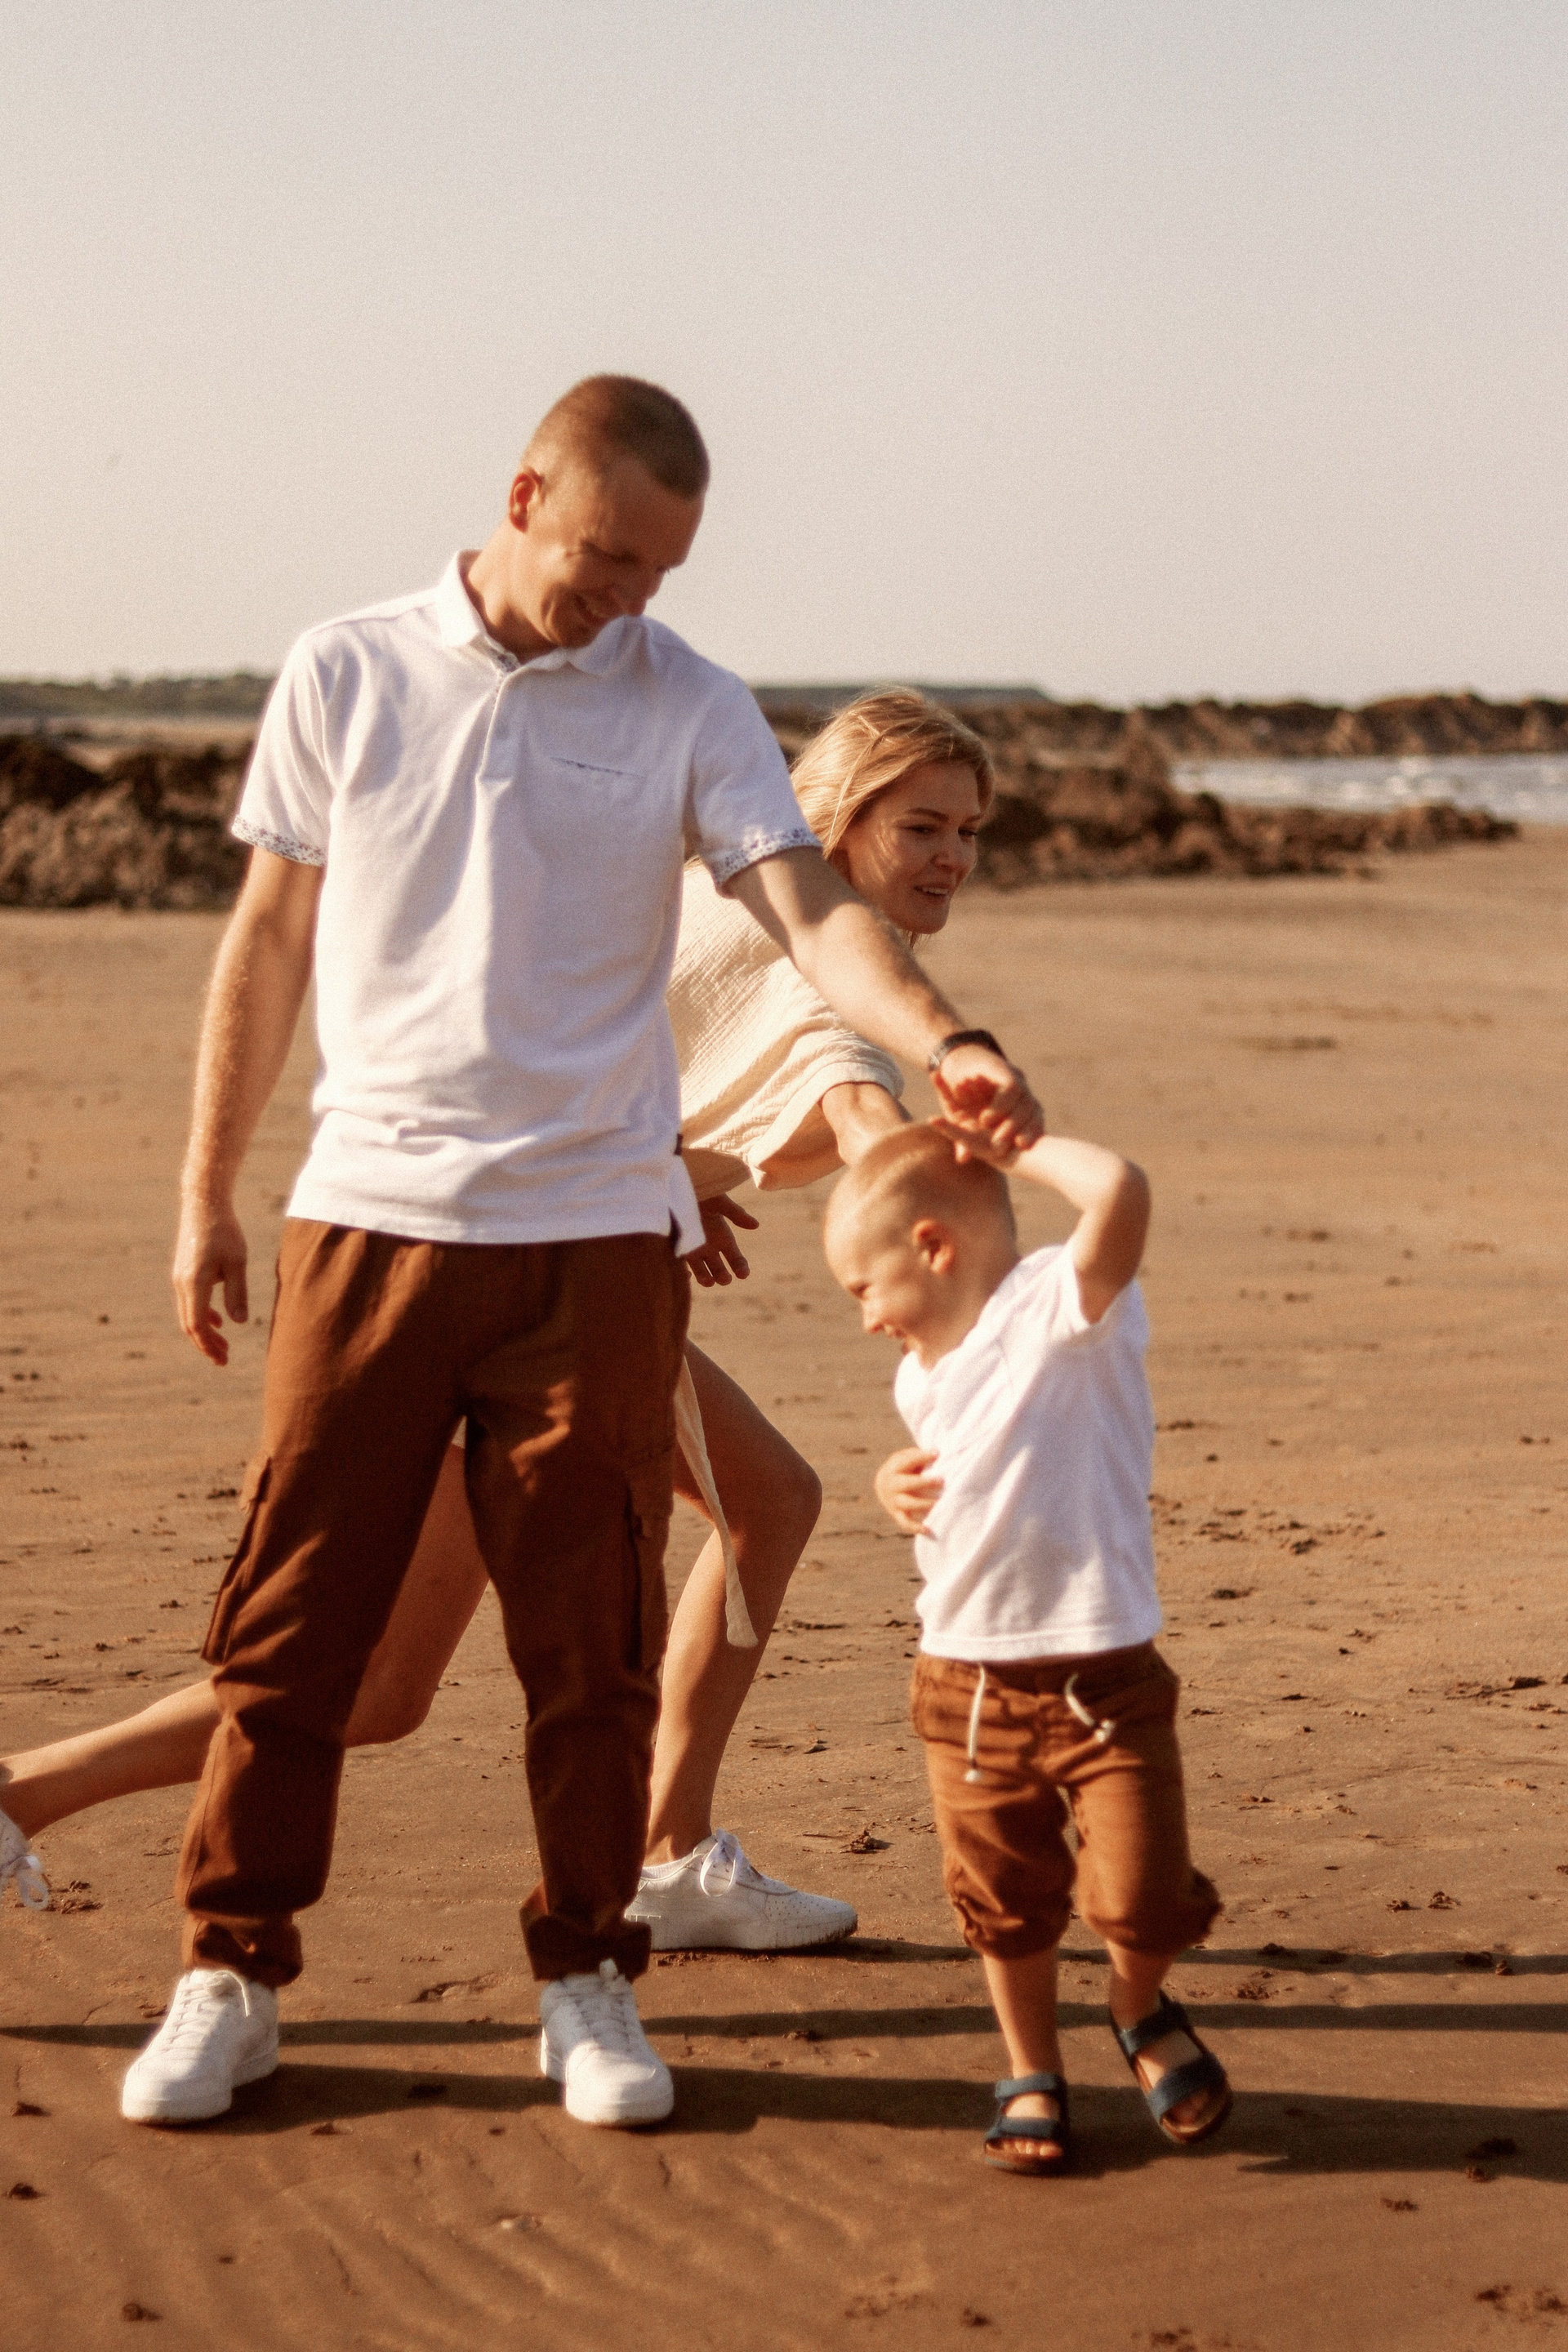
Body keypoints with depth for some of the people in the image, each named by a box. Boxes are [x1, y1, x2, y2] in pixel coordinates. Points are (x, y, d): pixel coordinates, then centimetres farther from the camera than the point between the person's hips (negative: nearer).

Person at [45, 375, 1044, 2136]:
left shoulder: (691, 714, 2)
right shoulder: (343, 676, 4)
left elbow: (808, 908, -10)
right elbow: (270, 942, 9)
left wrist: (942, 1040, -30)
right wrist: (206, 1194, 9)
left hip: (597, 1227, 0)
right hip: (371, 1211, 0)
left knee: (592, 1640, 4)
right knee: (292, 1614, 2)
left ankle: (587, 1982, 18)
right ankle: (230, 1976, 14)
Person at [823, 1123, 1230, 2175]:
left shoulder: (1064, 1307, -12)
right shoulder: (928, 1375, 12)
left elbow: (1123, 1190, -31)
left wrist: (1013, 1145, -15)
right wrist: (899, 1482, 9)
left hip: (1102, 1678, -6)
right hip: (968, 1683, 6)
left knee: (1142, 1897, -7)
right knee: (1006, 1905, 13)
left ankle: (1142, 2011, 25)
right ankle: (1032, 2073, 33)